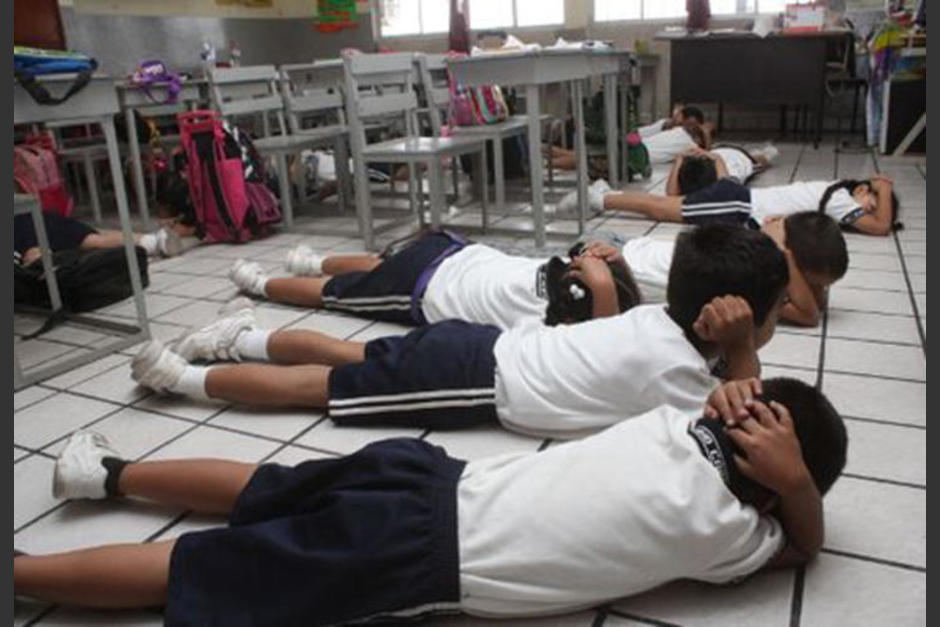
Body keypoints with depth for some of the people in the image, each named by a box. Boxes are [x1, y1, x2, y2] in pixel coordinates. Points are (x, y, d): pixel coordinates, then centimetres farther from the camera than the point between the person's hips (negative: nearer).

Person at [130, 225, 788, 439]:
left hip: (486, 347, 7)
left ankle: (240, 338, 34)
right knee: (322, 386, 4)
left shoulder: (663, 316, 4)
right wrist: (743, 352, -16)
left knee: (348, 357, 21)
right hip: (479, 380, -7)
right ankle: (186, 377, 16)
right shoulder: (674, 369, -18)